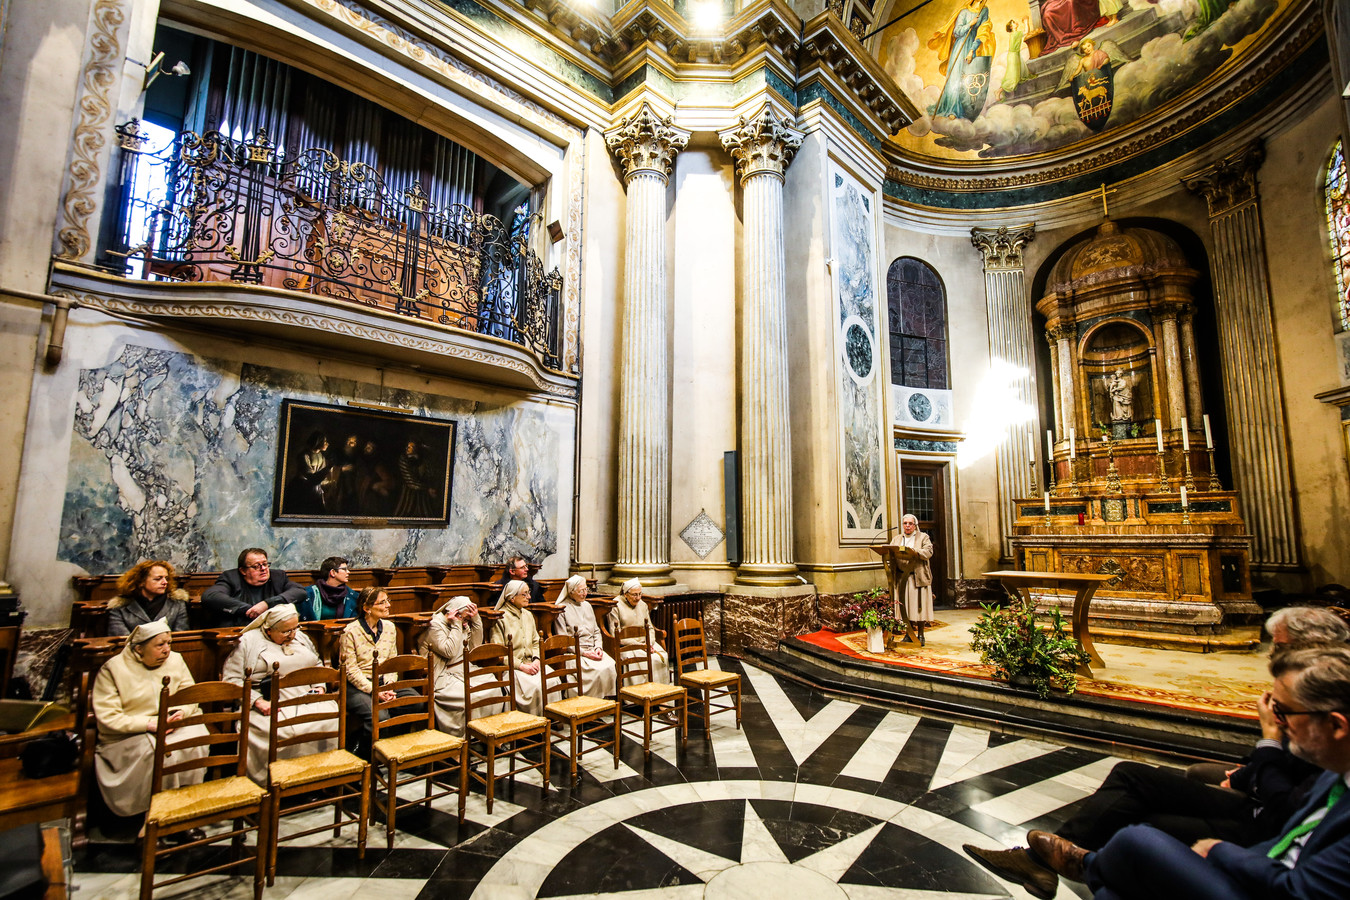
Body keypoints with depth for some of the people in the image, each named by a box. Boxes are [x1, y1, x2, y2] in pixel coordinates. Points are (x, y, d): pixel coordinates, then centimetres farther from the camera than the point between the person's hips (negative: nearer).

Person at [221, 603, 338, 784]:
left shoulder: (301, 637, 20)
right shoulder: (249, 642, 4)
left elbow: (318, 666, 29)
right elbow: (231, 678, -2)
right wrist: (257, 701, -14)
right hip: (271, 706, -4)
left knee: (334, 721, -24)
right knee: (287, 731, -34)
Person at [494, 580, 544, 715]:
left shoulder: (528, 615, 16)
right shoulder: (501, 618, -7)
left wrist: (536, 660, -2)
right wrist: (522, 666, -15)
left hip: (531, 664, 6)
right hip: (512, 667, -6)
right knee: (535, 686, -28)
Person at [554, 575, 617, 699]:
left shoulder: (587, 605, 18)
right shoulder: (562, 609, -3)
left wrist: (598, 648, 1)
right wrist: (584, 653, -14)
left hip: (593, 650, 6)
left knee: (611, 667, -21)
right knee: (598, 670, -28)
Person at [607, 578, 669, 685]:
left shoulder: (643, 605, 15)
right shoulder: (616, 607, -5)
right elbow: (615, 635, -10)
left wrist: (650, 643, -5)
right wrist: (640, 645, -15)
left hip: (645, 642, 6)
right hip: (627, 646, -6)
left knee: (662, 657, -21)